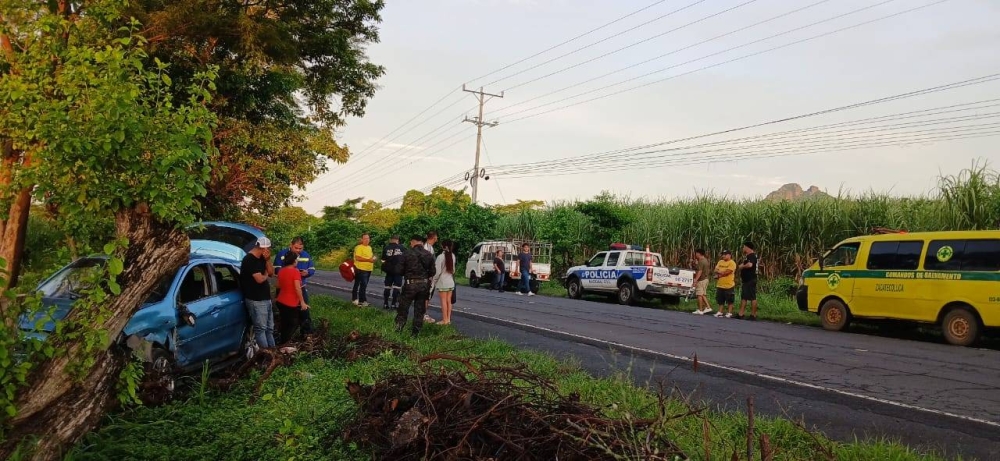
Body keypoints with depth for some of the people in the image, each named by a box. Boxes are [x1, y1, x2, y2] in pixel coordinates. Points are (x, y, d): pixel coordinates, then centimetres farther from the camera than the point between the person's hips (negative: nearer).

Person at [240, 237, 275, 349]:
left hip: (266, 298, 10)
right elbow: (259, 279, -25)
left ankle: (272, 349, 23)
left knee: (269, 327, 15)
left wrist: (267, 260, -2)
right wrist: (266, 275, -2)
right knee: (260, 328, -3)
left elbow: (271, 273, 12)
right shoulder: (249, 259, -18)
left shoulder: (261, 258, 10)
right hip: (256, 300, -10)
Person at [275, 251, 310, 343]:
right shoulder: (295, 271, -17)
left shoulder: (281, 271, 5)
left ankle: (283, 343, 25)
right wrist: (302, 302, -19)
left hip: (281, 301, 7)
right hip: (291, 304, -7)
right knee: (293, 324, 5)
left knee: (285, 324, 17)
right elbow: (297, 288, -22)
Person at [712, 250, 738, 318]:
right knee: (720, 300, 12)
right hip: (720, 285, 7)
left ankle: (730, 313, 9)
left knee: (730, 301, 2)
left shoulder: (732, 263, -9)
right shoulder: (720, 262, 14)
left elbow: (727, 272, -18)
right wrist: (722, 272, -12)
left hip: (729, 285, -7)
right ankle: (720, 312, 20)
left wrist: (719, 275, -7)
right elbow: (716, 270, 8)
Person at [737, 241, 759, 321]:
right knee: (743, 297, 10)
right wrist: (741, 266, 4)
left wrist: (742, 266, -13)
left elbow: (750, 265, -31)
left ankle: (753, 315, -5)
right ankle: (741, 314, 12)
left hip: (751, 280, -11)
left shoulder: (752, 256, -13)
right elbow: (742, 265, 27)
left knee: (752, 297, -6)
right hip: (745, 280, 11)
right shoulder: (747, 256, 19)